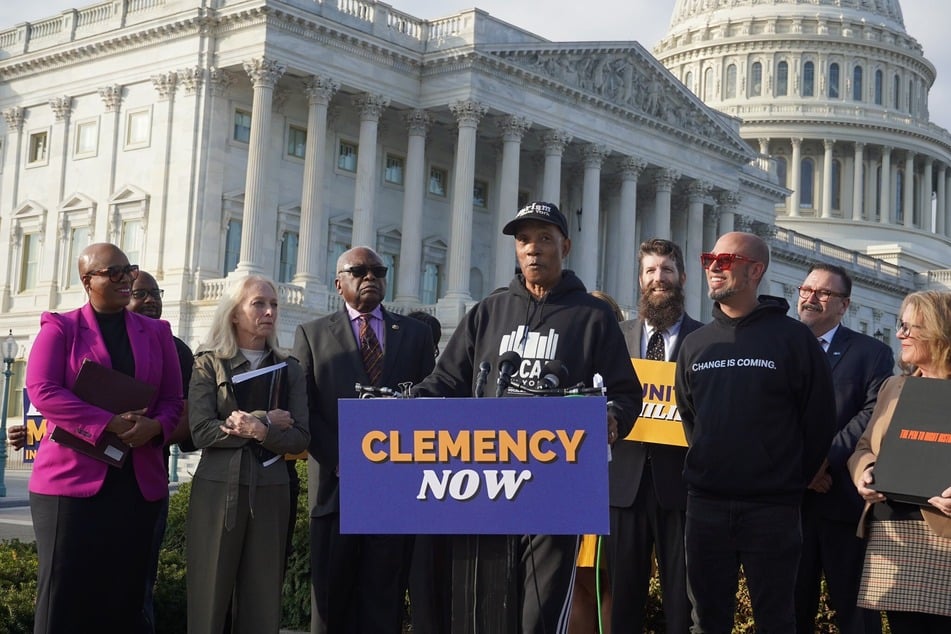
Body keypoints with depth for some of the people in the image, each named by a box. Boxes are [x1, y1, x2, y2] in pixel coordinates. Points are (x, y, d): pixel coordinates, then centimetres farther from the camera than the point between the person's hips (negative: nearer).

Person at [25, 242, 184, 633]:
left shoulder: (156, 332, 13)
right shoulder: (60, 327, 3)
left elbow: (173, 398, 12)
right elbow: (42, 389, -11)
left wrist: (154, 426, -12)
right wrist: (111, 424, -18)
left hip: (138, 482, 3)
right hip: (73, 478, -3)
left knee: (124, 593, 6)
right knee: (66, 591, -2)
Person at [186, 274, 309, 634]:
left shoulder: (289, 370, 9)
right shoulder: (208, 364, 3)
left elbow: (300, 438, 0)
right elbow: (201, 431, -10)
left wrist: (259, 431, -17)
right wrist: (266, 420, -11)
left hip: (269, 492, 2)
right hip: (218, 491, -2)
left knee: (263, 602, 4)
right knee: (210, 597, 0)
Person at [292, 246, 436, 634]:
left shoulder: (416, 333, 15)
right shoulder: (312, 334, 10)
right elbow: (303, 409, 2)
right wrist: (339, 461, -10)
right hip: (336, 486, 0)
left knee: (384, 601, 2)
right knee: (333, 602, 6)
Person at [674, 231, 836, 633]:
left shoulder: (793, 338, -4)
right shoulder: (695, 343, 9)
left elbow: (818, 421, -2)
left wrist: (792, 482, 3)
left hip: (772, 509, -4)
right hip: (705, 505, 4)